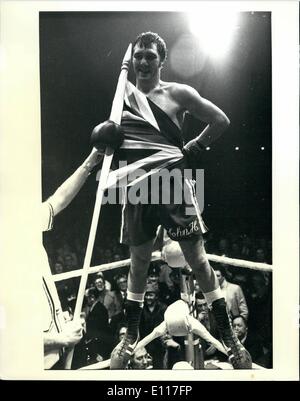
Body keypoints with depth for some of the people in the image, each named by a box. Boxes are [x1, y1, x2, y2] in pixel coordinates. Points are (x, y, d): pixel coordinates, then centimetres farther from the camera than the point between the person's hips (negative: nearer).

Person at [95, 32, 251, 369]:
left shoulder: (178, 93, 2)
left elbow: (221, 120, 3)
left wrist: (196, 147, -4)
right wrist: (106, 131, -5)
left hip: (174, 186, -3)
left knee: (197, 259, 1)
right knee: (139, 262, 12)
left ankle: (229, 336, 15)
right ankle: (131, 335, 29)